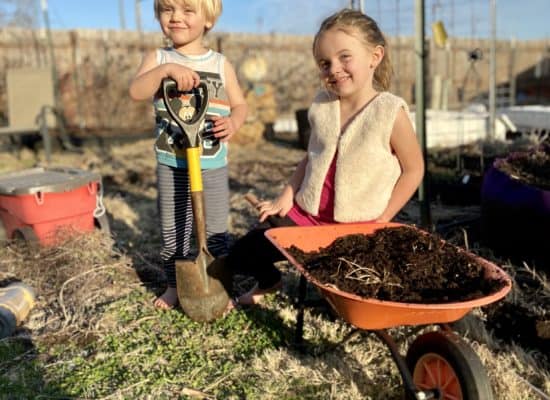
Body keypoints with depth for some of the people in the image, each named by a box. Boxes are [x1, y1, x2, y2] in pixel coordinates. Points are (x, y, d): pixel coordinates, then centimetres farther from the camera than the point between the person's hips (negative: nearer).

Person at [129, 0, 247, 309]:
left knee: (216, 231, 8)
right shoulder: (157, 59, 1)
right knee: (173, 230, 11)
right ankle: (174, 285, 28)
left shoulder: (221, 64, 3)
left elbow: (240, 104, 6)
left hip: (212, 165, 0)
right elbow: (136, 91, -16)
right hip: (171, 165, 0)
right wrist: (165, 69, -31)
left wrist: (233, 122, -17)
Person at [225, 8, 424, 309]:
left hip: (360, 226, -3)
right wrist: (286, 196, 4)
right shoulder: (321, 107, 1)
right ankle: (269, 282, 33)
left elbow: (413, 170, -7)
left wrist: (382, 220, -9)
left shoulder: (390, 112, -14)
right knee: (240, 256, 0)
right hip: (306, 214, 4)